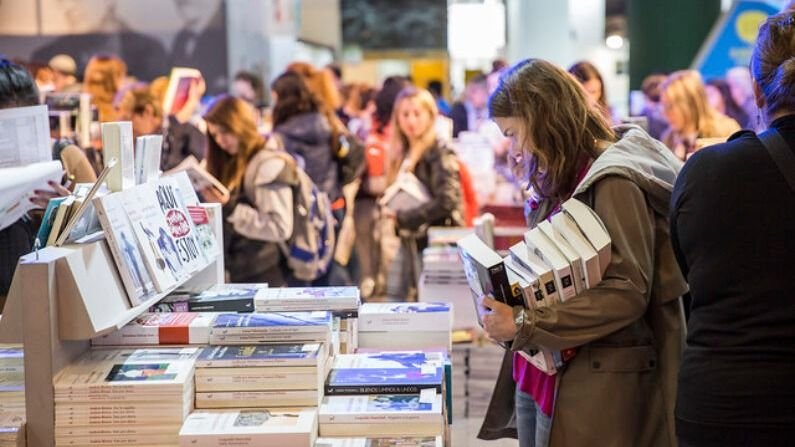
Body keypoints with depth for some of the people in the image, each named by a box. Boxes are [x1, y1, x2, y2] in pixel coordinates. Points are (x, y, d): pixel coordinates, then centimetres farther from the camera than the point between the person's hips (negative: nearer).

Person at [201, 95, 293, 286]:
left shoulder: (270, 164, -10)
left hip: (262, 277, -8)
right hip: (236, 273, 8)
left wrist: (230, 208, -21)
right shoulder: (232, 164, 16)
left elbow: (280, 228, -19)